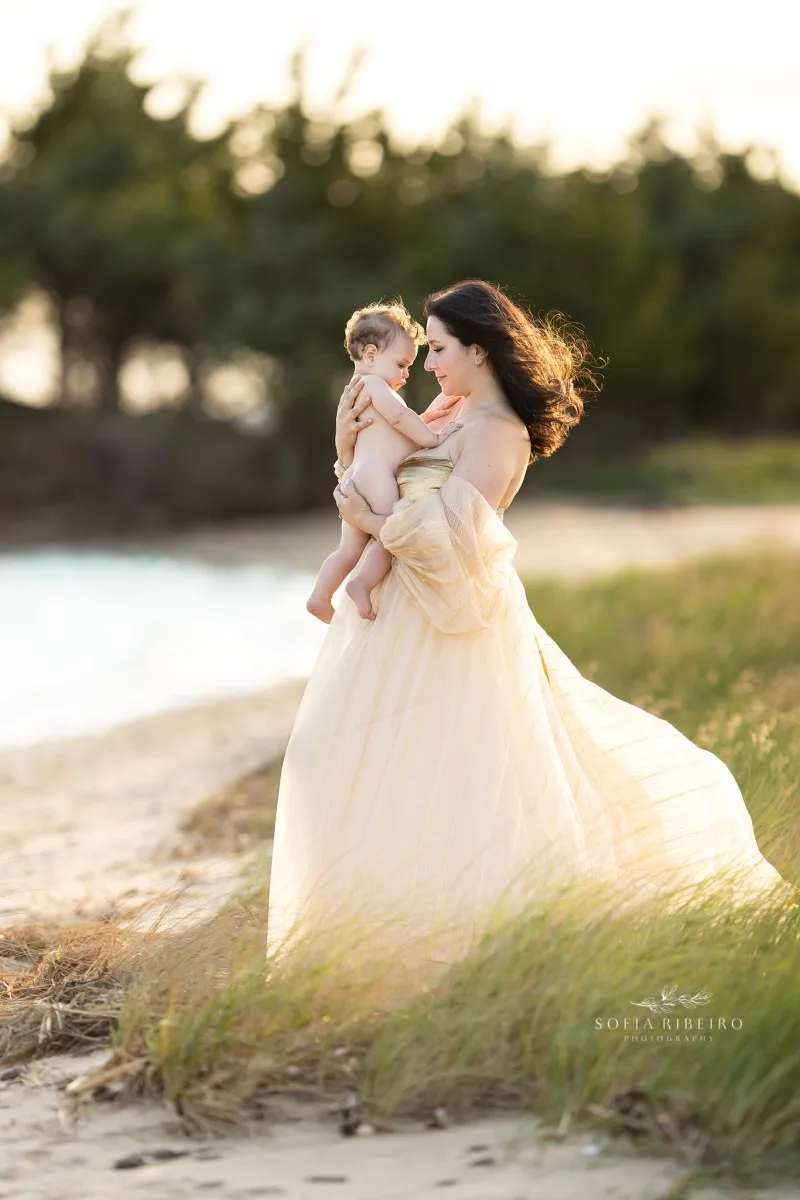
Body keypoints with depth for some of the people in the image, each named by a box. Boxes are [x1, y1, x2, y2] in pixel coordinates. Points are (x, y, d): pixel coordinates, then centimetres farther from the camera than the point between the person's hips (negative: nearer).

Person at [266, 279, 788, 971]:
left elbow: (450, 537, -26)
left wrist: (371, 521, -16)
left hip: (442, 623, -10)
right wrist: (349, 445, 0)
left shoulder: (497, 432, -16)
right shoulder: (452, 410, 11)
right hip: (399, 609, 10)